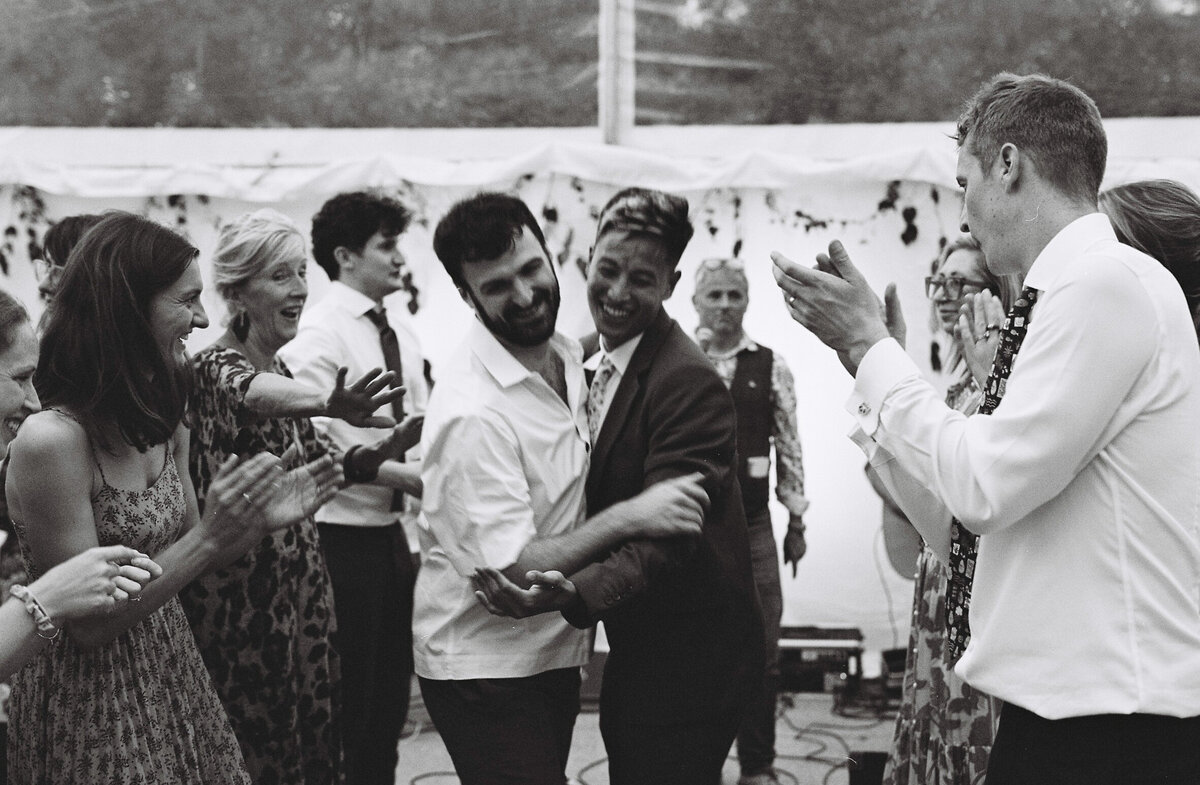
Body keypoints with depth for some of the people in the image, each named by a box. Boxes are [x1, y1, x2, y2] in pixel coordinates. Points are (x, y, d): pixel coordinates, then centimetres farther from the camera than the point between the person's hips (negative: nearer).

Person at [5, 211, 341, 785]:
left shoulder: (165, 424, 2)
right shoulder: (51, 441, -22)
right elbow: (88, 626, -20)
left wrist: (260, 521, -5)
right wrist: (207, 537, -26)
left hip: (173, 670, 7)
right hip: (93, 708, -7)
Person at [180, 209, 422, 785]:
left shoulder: (277, 367, 11)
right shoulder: (215, 367, -15)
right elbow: (248, 393, -38)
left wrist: (410, 476, 11)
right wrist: (330, 405, -60)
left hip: (299, 581, 8)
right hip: (241, 597, -8)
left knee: (314, 737, 12)